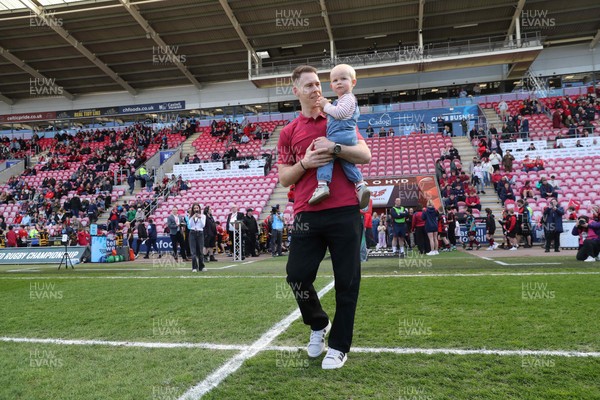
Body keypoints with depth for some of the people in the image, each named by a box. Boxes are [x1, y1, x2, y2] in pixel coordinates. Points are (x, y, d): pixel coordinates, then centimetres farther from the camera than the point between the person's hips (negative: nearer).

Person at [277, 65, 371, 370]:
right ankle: (319, 325, 28)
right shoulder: (288, 132, 13)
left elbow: (365, 155, 3)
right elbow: (283, 179, 10)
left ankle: (339, 346, 18)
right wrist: (304, 163, -8)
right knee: (297, 276, -2)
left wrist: (334, 147, -12)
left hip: (344, 211, -1)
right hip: (306, 214, 1)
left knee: (346, 281, 2)